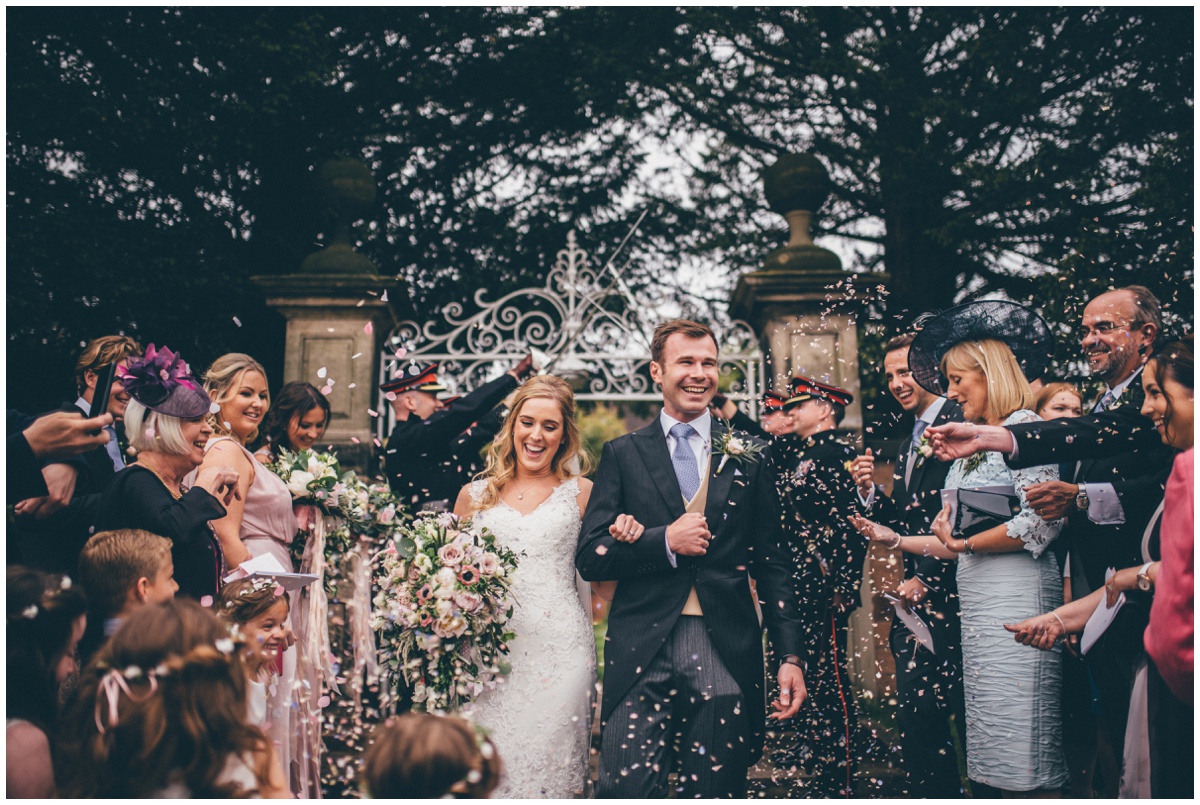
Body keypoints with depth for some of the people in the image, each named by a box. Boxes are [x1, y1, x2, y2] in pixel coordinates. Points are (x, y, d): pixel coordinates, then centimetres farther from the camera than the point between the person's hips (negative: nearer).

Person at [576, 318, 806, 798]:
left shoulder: (750, 456, 11)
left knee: (717, 791, 6)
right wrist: (664, 542, -11)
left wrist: (791, 655, 4)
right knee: (627, 790, -7)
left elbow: (772, 562, 11)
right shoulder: (623, 454, 8)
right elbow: (590, 559, 3)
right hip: (641, 653, -1)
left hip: (726, 655, 1)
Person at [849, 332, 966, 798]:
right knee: (915, 724, 10)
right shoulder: (907, 445, 20)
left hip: (951, 599, -9)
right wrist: (870, 492, 1)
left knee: (971, 716, -2)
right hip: (915, 602, 9)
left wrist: (926, 578, -16)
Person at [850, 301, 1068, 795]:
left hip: (1017, 596, -9)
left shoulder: (1025, 428, -5)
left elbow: (1041, 523, -16)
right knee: (991, 732, 8)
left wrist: (966, 542, -7)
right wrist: (893, 539, 18)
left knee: (1021, 737, -8)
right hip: (978, 600, 9)